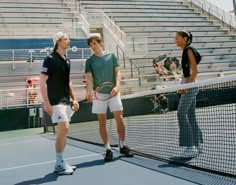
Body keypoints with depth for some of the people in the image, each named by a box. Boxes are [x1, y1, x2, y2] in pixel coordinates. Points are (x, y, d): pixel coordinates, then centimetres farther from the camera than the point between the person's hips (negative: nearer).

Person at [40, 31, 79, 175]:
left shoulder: (67, 61, 13)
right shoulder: (50, 59, -10)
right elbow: (42, 82, -12)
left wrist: (74, 99, 16)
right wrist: (46, 103, -18)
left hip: (66, 101, 8)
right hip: (55, 101, -8)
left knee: (64, 131, 9)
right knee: (64, 128, -14)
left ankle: (61, 162, 18)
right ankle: (59, 164, -2)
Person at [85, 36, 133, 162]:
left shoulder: (111, 56, 6)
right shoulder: (90, 61, 5)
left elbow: (117, 72, 4)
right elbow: (89, 78, -2)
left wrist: (117, 86, -13)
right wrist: (88, 92, -20)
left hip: (113, 92, 0)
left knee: (119, 118, -1)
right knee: (102, 122, 1)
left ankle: (122, 146, 14)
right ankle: (108, 149, 10)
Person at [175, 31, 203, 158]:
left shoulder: (189, 50, -9)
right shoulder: (184, 52, 17)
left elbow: (195, 71, -16)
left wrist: (186, 85, -22)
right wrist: (182, 85, 12)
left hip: (190, 86, -9)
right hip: (187, 86, 9)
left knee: (182, 114, -14)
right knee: (191, 116, 10)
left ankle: (190, 146, -11)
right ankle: (197, 145, 17)